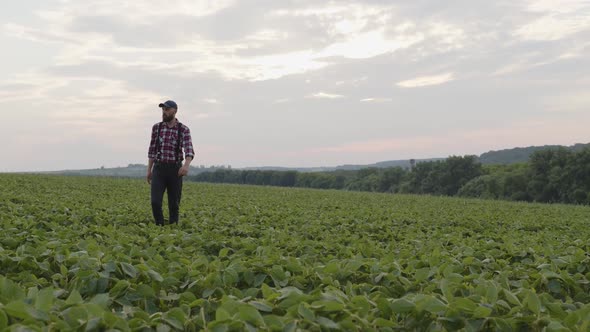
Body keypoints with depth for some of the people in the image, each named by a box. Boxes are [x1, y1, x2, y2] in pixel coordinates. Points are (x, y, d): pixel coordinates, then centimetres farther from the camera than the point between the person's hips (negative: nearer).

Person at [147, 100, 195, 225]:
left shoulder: (184, 130, -3)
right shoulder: (157, 127, 7)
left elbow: (189, 150, -18)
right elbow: (152, 149, 13)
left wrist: (186, 165, -38)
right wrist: (149, 170, 11)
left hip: (175, 170, -1)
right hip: (159, 169, 1)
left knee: (174, 203, 3)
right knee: (155, 201, -12)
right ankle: (160, 226, 8)